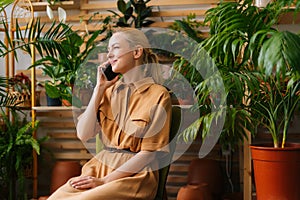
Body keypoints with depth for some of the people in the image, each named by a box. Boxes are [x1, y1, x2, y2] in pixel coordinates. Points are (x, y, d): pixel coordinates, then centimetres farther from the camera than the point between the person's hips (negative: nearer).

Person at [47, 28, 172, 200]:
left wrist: (105, 180, -12)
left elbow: (149, 153, -7)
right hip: (101, 167, 5)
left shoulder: (158, 94, -3)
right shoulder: (109, 91, 13)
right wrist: (99, 89, 1)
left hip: (135, 174, -5)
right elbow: (83, 134, 2)